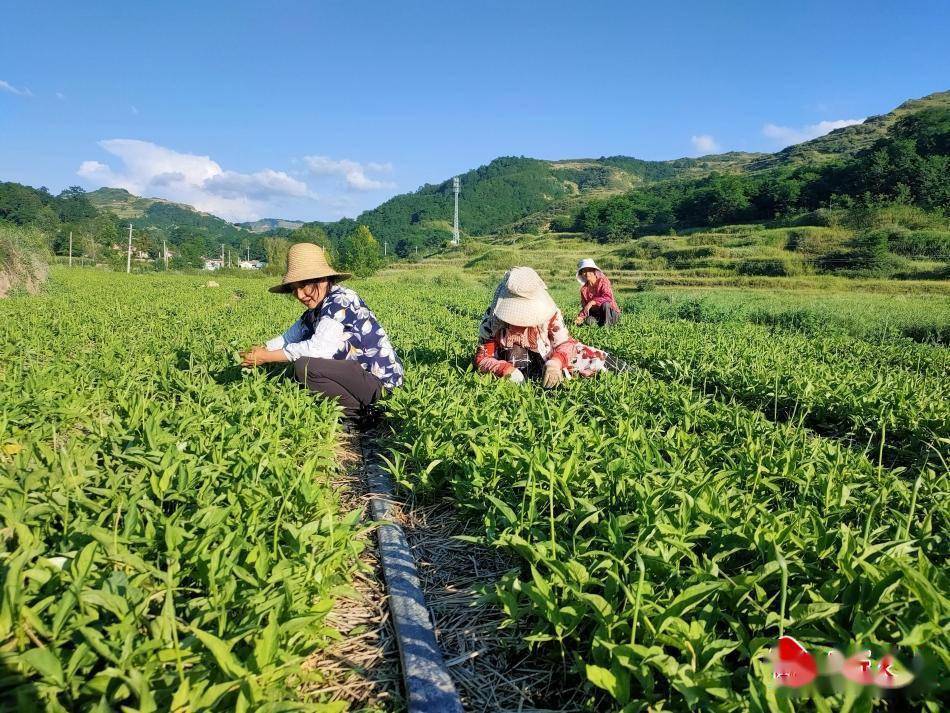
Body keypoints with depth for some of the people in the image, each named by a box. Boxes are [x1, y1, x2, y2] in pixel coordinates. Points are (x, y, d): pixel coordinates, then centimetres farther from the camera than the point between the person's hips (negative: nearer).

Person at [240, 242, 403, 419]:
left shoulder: (341, 301, -16)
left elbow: (318, 348, -25)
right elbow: (290, 337, 9)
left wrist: (266, 357, -18)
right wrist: (261, 350, -9)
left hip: (378, 379, -10)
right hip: (357, 372, 10)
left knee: (304, 366, -23)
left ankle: (355, 412, -8)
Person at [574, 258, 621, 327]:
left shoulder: (603, 281, -11)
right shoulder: (584, 289, 2)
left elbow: (608, 297, -28)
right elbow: (584, 307, 4)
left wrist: (592, 302, -37)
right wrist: (580, 316, -17)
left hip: (612, 313, -2)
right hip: (596, 314, 2)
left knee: (605, 304, -35)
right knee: (588, 321, -31)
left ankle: (606, 325, -17)